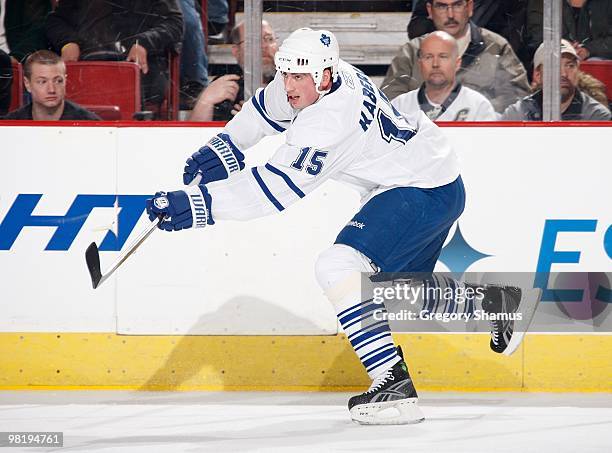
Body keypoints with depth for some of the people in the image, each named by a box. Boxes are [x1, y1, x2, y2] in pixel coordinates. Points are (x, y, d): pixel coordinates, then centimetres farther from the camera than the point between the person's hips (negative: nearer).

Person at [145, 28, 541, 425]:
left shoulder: (328, 121, -32)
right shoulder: (307, 82, -4)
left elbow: (275, 187, -36)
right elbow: (267, 108, 20)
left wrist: (200, 204, -39)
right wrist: (224, 146, 14)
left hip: (427, 193, -11)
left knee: (339, 267, -25)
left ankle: (395, 385, -27)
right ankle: (498, 302, 43)